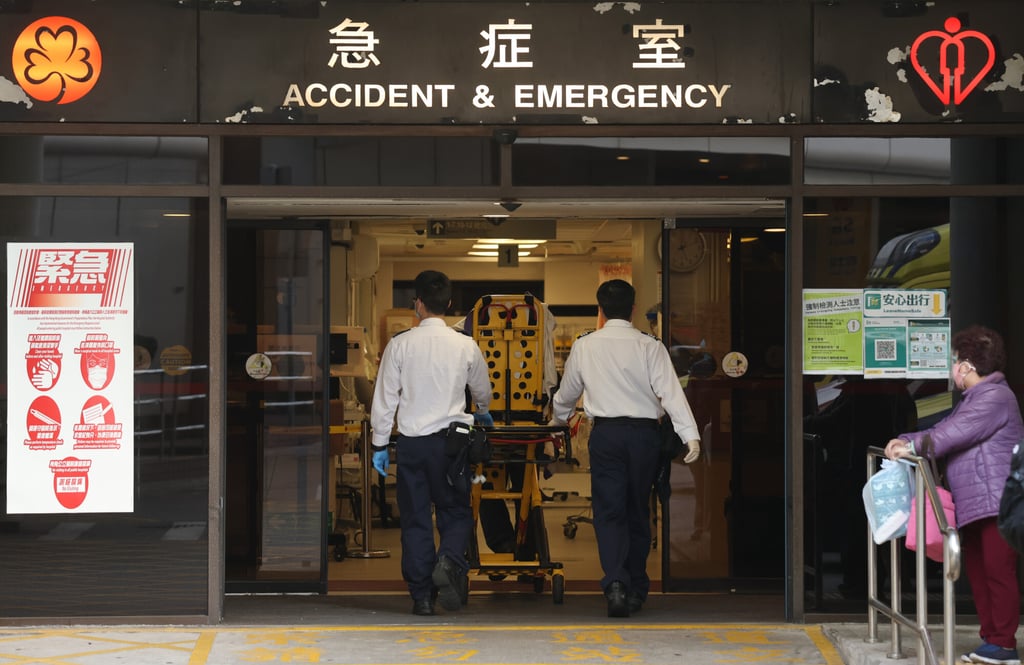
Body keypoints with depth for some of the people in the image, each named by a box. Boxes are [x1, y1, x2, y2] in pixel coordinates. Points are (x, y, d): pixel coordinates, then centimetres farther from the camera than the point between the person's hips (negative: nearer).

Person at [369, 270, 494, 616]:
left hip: (411, 442, 0)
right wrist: (482, 413, 42)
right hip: (450, 441, 0)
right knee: (456, 512, 11)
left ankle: (422, 597, 7)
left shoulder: (400, 344, -4)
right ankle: (449, 562, -17)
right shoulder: (466, 346, 1)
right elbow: (482, 390, 19)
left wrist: (380, 445, 8)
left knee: (415, 519, 7)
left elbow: (385, 397, -1)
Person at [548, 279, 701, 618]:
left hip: (606, 433, 0)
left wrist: (557, 420, 38)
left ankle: (615, 582, -21)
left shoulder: (584, 346, 5)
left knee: (609, 511, -1)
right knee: (638, 512, 13)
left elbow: (566, 393, 18)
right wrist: (690, 435, -15)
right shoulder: (649, 346, -1)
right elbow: (670, 391, -11)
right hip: (644, 433, 0)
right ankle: (636, 590, 21)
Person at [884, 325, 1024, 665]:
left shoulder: (994, 397, -11)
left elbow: (955, 433, -20)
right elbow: (942, 430, 20)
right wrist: (906, 441, 6)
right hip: (975, 506, 11)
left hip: (995, 504, -11)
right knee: (977, 572, 11)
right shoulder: (973, 398, 23)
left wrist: (915, 446, -17)